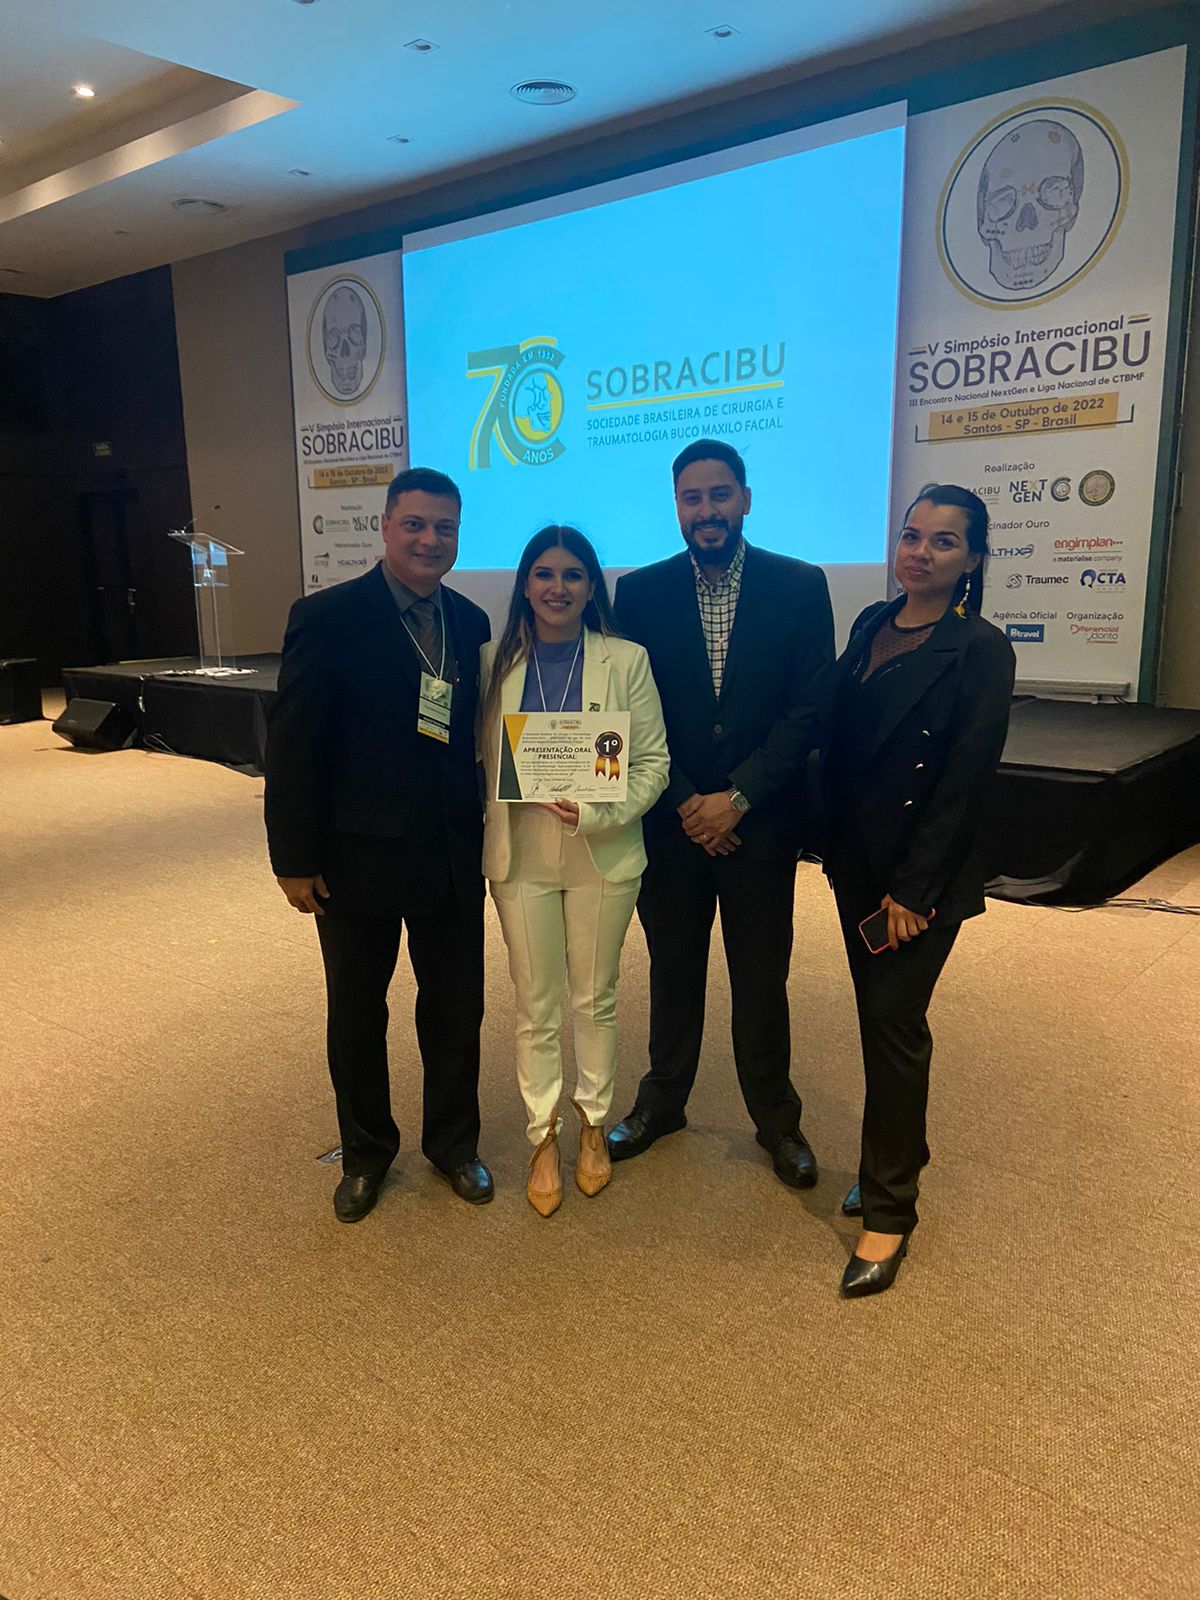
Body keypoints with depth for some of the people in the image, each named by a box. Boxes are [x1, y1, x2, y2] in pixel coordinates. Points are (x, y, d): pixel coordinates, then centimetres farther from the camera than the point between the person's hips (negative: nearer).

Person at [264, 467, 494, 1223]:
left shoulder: (471, 622, 3)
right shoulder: (327, 617, -11)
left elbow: (475, 733, 8)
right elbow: (293, 745, -11)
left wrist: (482, 832, 5)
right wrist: (295, 858, -11)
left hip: (452, 857, 4)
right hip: (358, 856, -3)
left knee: (457, 1009, 14)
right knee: (357, 1014, 14)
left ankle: (454, 1141, 36)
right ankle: (366, 1151, 36)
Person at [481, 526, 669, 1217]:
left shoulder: (626, 661, -5)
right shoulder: (495, 662, 1)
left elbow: (653, 762, -6)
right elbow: (480, 757, 5)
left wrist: (598, 812, -20)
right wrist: (481, 832, -7)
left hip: (603, 854, -1)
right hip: (520, 855, 1)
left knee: (596, 998, 14)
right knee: (536, 1006, 10)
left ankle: (594, 1125, 34)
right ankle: (545, 1137, 27)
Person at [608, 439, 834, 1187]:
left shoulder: (800, 586, -4)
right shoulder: (641, 592, -1)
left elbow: (808, 709, -8)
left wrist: (737, 797, -14)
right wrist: (684, 803, -10)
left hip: (761, 821, -1)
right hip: (671, 818, 1)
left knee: (762, 979, 10)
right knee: (673, 970, 15)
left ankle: (777, 1119, 30)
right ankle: (663, 1099, 35)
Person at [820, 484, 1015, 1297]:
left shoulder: (981, 650, -12)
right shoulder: (872, 625, 6)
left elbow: (966, 781, -15)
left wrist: (914, 892, -16)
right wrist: (832, 841, 7)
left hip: (923, 874, -6)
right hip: (856, 861, 6)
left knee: (894, 1024, -1)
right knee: (878, 1016, 15)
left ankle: (889, 1208, 13)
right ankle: (895, 1156, 34)